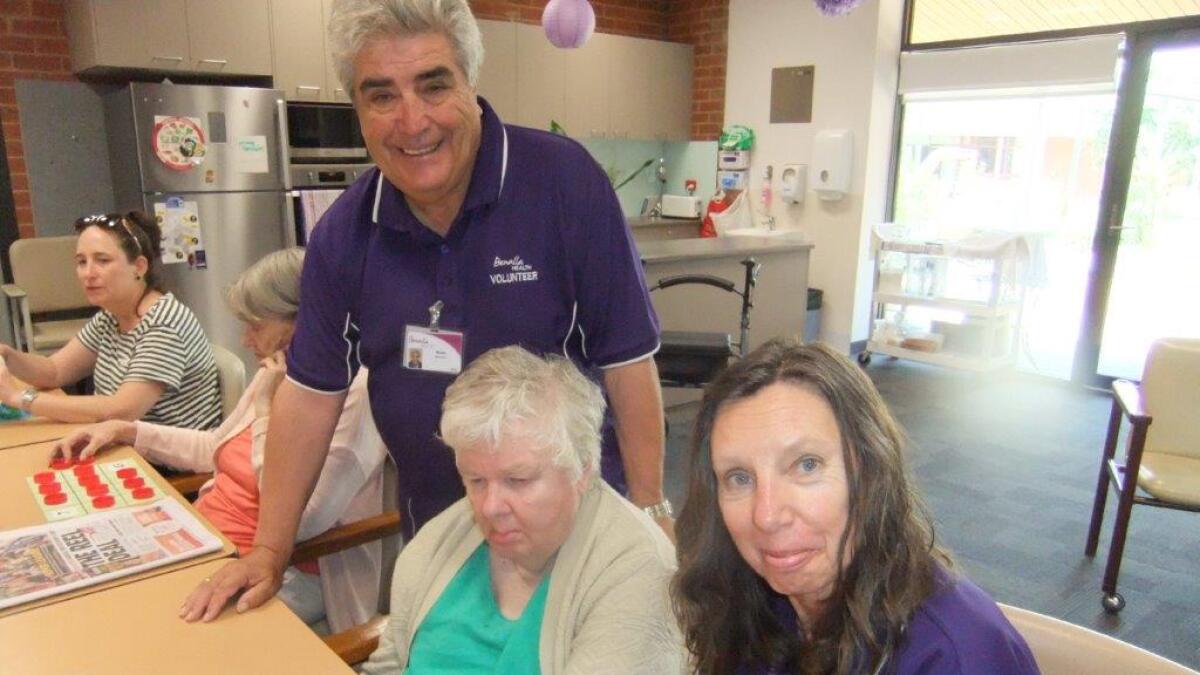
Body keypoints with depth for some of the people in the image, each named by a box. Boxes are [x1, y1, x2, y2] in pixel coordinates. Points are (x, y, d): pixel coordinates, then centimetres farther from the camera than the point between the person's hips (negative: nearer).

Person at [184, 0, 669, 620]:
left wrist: (650, 508, -11)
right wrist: (270, 549, 3)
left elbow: (626, 357, -15)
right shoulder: (344, 233, -7)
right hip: (435, 530, 4)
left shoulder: (563, 180, -19)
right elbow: (311, 391, 1)